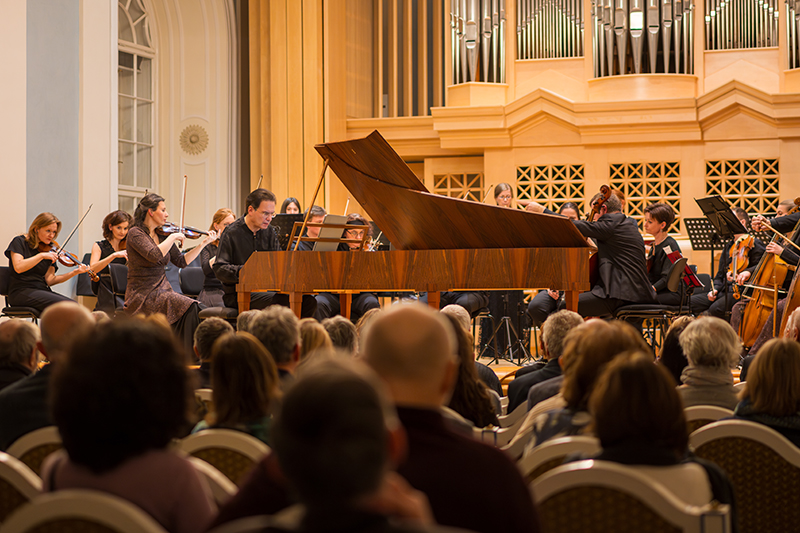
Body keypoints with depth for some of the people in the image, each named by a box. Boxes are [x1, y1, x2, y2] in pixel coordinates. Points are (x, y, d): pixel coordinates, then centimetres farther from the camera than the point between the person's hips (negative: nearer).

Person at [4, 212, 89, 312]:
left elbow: (49, 280, 6)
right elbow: (18, 267, -17)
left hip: (42, 290, 6)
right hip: (21, 292, -6)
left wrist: (75, 272, -5)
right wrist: (41, 255, -19)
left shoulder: (49, 250, 15)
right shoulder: (19, 242, 1)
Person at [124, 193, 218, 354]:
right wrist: (173, 237, -14)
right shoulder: (135, 233, -7)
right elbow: (154, 255, -25)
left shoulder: (163, 235, 13)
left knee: (194, 307, -24)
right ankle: (189, 357, -24)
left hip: (163, 291, 6)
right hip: (142, 294, -6)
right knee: (188, 307, -28)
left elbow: (181, 262, 16)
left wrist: (204, 243, 13)